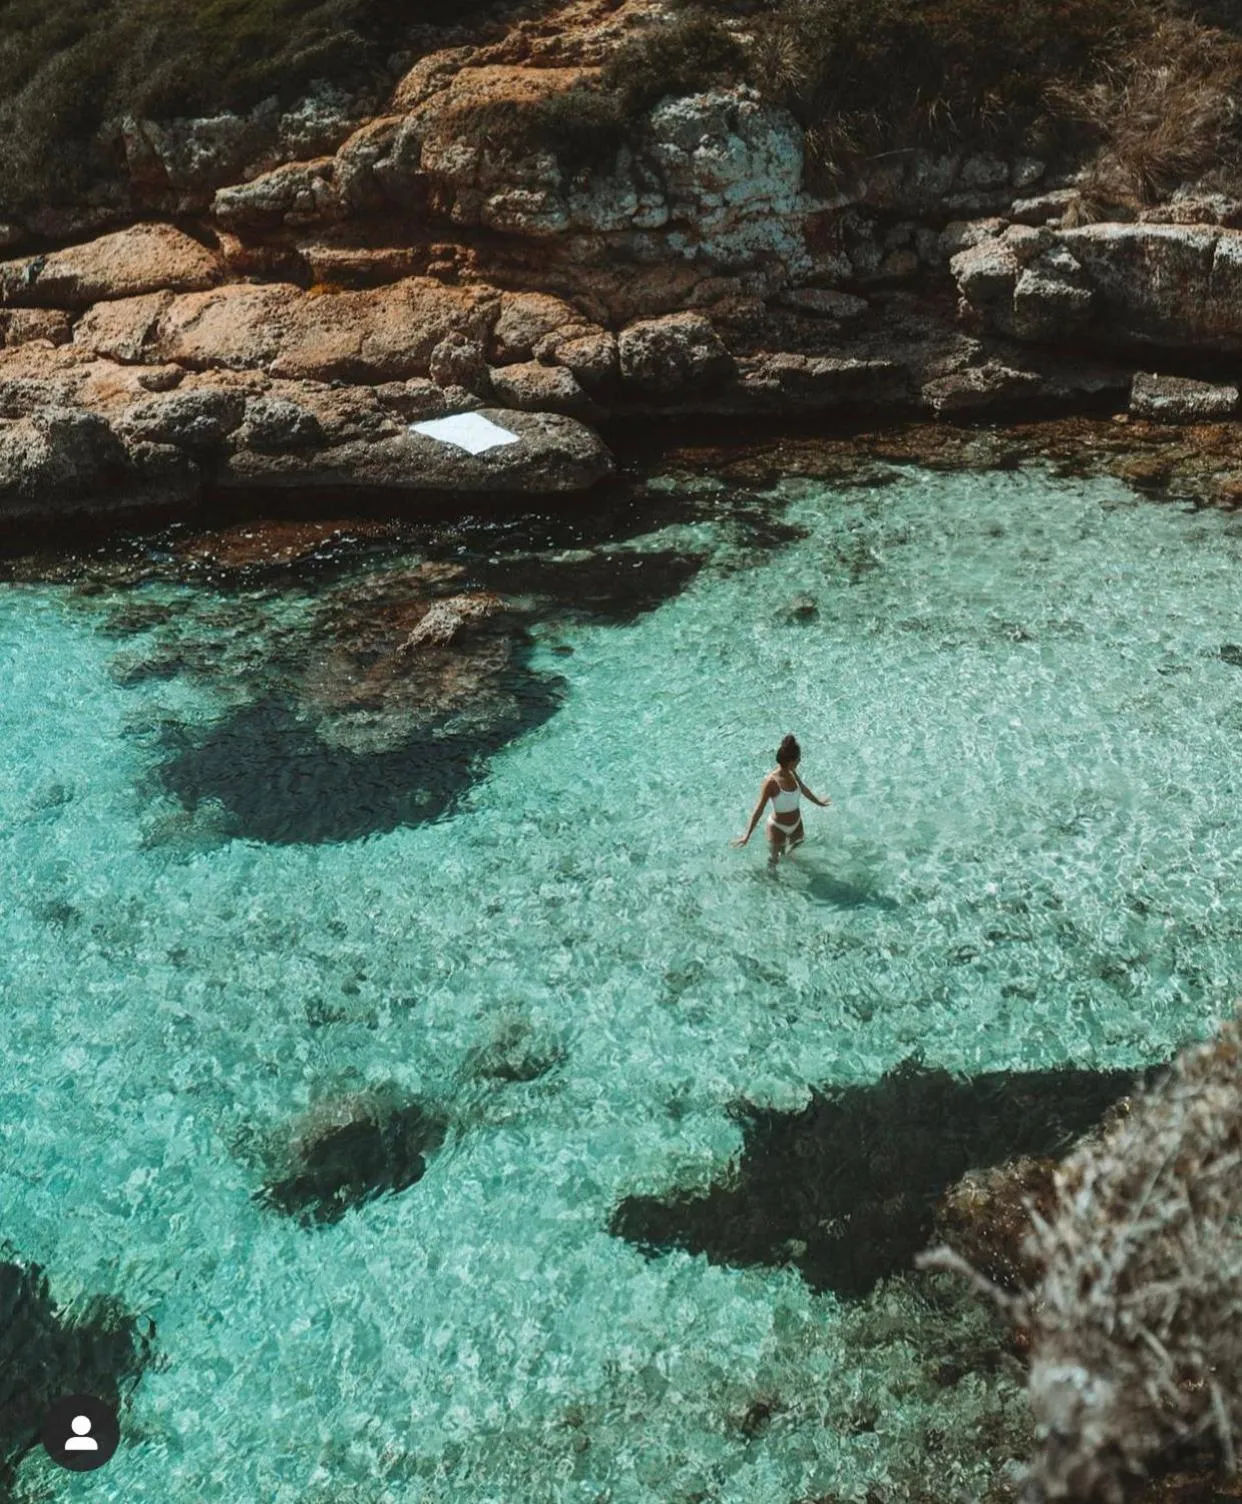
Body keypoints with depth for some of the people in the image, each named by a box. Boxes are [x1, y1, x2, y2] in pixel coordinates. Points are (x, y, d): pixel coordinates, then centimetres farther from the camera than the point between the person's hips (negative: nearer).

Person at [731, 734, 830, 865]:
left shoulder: (792, 773, -11)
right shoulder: (771, 781, -32)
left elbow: (803, 788, 10)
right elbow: (759, 809, -30)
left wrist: (818, 802, 28)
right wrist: (747, 835, -31)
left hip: (796, 823, 6)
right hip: (778, 827, -6)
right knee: (774, 860, 16)